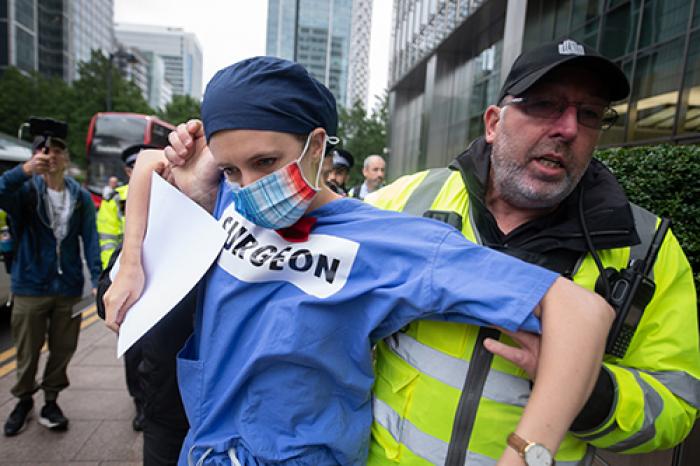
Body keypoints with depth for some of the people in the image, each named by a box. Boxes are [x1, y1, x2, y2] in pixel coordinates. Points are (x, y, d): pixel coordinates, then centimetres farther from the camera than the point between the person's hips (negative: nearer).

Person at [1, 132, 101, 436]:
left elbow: (90, 239, -2)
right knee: (27, 351, 12)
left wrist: (97, 278, -10)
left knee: (63, 349, 12)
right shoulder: (26, 190, -4)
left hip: (69, 287, 2)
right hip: (30, 286, -1)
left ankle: (50, 401, 32)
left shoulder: (80, 196, 1)